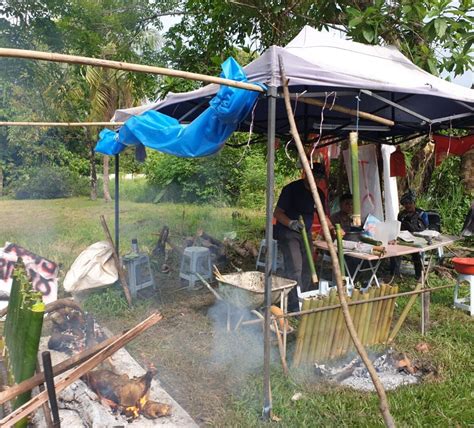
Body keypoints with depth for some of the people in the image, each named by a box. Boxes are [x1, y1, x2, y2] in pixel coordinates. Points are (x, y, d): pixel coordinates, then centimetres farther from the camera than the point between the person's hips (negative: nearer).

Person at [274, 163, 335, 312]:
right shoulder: (291, 189, -15)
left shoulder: (319, 193, 6)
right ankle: (294, 307, -15)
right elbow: (277, 213, -14)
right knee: (295, 268, -18)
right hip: (288, 232, -7)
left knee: (306, 269, 10)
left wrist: (333, 229, 1)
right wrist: (291, 223, -31)